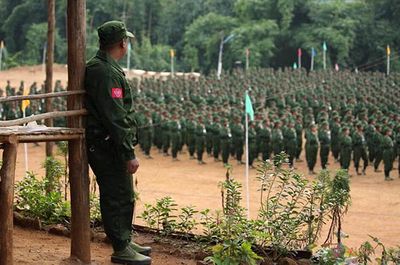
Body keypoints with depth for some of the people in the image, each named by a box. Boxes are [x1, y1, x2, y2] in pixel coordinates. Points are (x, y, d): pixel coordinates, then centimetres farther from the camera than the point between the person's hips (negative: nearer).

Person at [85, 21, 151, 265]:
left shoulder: (100, 67, 15)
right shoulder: (105, 72, -20)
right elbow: (115, 117, -24)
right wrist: (129, 154, -22)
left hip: (110, 145, 11)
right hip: (107, 146, -11)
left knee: (125, 196, 19)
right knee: (117, 197, -3)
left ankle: (126, 241, 30)